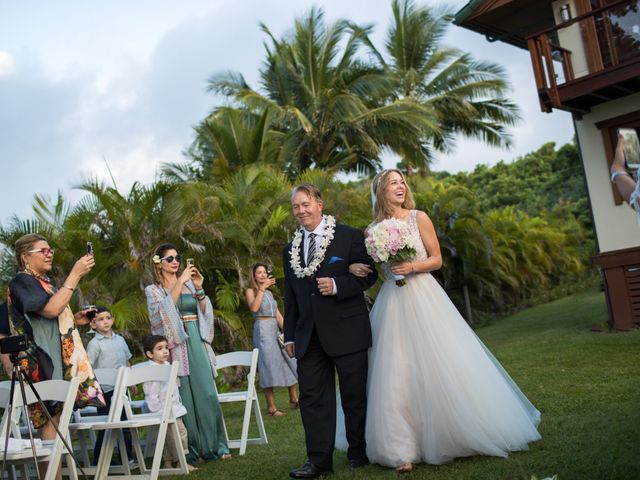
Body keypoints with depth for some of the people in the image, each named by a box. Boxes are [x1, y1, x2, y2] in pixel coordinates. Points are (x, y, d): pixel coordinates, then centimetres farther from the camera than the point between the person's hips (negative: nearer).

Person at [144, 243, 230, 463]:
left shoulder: (189, 283, 14)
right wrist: (179, 283, -17)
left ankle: (214, 446, 6)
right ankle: (190, 451, 7)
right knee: (184, 398, -2)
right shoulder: (153, 290, 7)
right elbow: (164, 310, -12)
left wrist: (199, 288, -6)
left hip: (197, 342, 2)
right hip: (176, 344, -2)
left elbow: (205, 312, 9)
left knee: (208, 394, -2)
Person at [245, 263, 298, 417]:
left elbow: (278, 314, 16)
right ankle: (271, 406, -3)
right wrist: (262, 288, -19)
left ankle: (293, 399, 18)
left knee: (291, 362, 6)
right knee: (269, 365, -8)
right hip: (263, 330, -7)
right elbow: (254, 308, -20)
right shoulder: (250, 291, 0)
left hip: (276, 330, 7)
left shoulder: (269, 293, 19)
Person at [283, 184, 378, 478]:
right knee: (312, 398, 3)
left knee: (355, 396, 6)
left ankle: (359, 452, 22)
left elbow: (368, 274, -2)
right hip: (309, 336, 4)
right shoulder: (290, 250, 14)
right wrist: (290, 335, 13)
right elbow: (290, 297, 16)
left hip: (347, 332, -4)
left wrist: (338, 286, -17)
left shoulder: (349, 237, -1)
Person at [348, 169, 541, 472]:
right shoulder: (374, 228, 6)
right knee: (396, 374, -3)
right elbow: (362, 262, 14)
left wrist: (412, 267, -14)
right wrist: (353, 267, -8)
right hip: (392, 303, 1)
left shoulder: (419, 218, 2)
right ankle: (403, 450, 1)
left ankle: (464, 432, 19)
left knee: (443, 366, 0)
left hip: (424, 298, -1)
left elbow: (436, 260, 3)